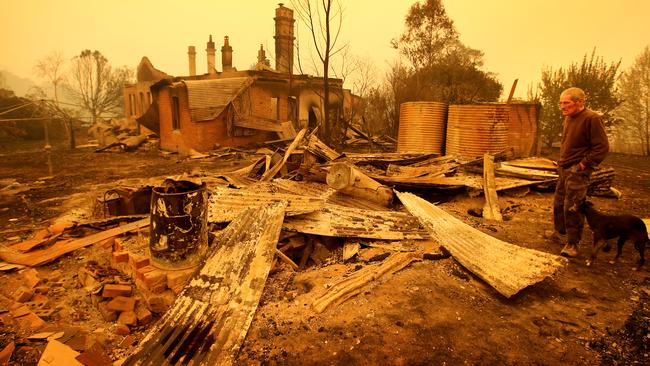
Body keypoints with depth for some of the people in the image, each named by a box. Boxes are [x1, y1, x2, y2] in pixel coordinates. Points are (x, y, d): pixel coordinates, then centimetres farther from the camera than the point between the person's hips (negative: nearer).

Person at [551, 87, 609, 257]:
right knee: (558, 203, 17)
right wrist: (562, 161, 15)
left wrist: (584, 164, -17)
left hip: (577, 171, -9)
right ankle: (559, 231, 34)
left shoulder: (592, 118, -16)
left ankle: (573, 244, 3)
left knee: (572, 208, -8)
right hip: (564, 169, 9)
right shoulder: (568, 118, 11)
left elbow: (602, 147, -16)